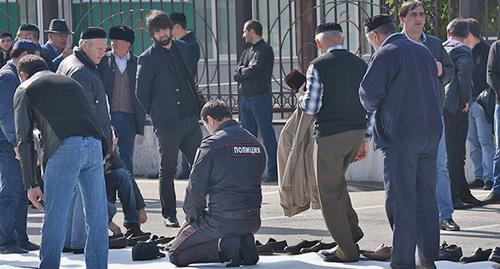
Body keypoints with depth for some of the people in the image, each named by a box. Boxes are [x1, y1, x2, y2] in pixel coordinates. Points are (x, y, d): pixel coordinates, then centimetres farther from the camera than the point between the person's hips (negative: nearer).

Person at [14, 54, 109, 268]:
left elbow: (24, 140, 10)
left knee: (54, 218, 0)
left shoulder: (25, 90, 17)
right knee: (97, 219, 10)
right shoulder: (70, 82, 34)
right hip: (94, 145, 5)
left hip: (64, 148, -4)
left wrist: (30, 184, 8)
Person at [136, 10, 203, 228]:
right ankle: (169, 215, 11)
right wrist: (156, 114, 5)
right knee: (167, 171, 3)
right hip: (167, 124, -5)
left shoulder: (182, 48, 12)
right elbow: (141, 94, -2)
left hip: (190, 118, 5)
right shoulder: (147, 59, -6)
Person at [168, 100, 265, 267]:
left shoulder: (211, 144, -11)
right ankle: (243, 244, 3)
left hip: (221, 220, -7)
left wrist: (192, 216, 8)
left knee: (176, 255, 5)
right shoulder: (256, 144, 10)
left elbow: (195, 187, -10)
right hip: (252, 222, 7)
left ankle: (226, 247, -13)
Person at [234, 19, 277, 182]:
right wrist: (246, 71, -8)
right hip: (245, 97, 8)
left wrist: (242, 71, -1)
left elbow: (254, 71, -18)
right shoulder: (247, 52, 18)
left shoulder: (265, 50, -7)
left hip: (260, 97, -8)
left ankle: (274, 171, -7)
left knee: (267, 135, -7)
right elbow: (237, 75, 11)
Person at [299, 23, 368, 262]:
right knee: (336, 180, 28)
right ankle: (352, 230, 23)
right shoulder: (359, 64, 9)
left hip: (330, 133, -7)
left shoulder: (318, 66, -10)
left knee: (330, 191, 4)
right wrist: (363, 141, 19)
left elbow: (311, 107, -13)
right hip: (357, 132, 7)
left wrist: (302, 101, 11)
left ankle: (347, 250, 6)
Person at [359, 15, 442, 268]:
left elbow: (369, 93, -11)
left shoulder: (385, 55, -8)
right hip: (431, 132, 7)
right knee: (426, 197, 12)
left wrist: (373, 107, 10)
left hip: (400, 135, -7)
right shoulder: (423, 51, 15)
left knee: (400, 200, -4)